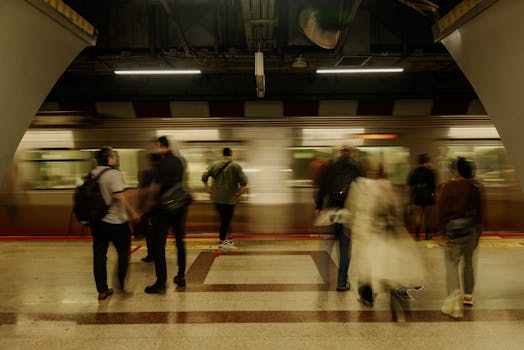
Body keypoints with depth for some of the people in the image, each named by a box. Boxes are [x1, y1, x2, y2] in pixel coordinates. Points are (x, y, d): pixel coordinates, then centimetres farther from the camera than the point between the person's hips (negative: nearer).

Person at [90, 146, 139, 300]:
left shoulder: (92, 174, 5)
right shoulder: (114, 174, -16)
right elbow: (119, 197, -24)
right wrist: (132, 212, -17)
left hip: (97, 222, 6)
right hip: (116, 222, -6)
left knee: (99, 255, 11)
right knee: (123, 253, 12)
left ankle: (102, 290, 18)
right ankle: (123, 285, 20)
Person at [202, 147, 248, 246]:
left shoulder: (214, 164, 4)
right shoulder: (236, 166, -7)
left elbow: (204, 177, -1)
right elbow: (244, 181, -15)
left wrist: (207, 188, 5)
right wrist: (241, 192, -5)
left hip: (216, 197, 4)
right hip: (229, 197, -4)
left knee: (223, 218, 16)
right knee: (227, 218, 5)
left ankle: (223, 237, 23)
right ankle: (222, 240, 9)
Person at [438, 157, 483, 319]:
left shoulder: (449, 187, -9)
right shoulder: (475, 188, 6)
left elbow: (442, 211, -8)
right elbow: (479, 212, 11)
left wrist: (442, 230, 3)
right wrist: (477, 235, 19)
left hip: (455, 228, -5)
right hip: (472, 228, 6)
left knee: (452, 264, -3)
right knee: (468, 262, 19)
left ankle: (454, 304, -11)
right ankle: (468, 296, 33)